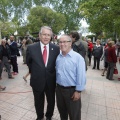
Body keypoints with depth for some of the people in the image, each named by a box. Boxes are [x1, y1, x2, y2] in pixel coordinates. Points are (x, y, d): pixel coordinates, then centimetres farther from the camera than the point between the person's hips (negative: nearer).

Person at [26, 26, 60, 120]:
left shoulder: (56, 48, -9)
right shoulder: (31, 48, -10)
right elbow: (29, 62, 5)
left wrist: (53, 74, 4)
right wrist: (34, 72, 9)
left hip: (51, 81, 1)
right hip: (37, 81, 0)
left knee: (51, 101, 22)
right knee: (38, 102, 22)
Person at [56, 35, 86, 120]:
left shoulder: (78, 57, -16)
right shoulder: (58, 57, 2)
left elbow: (81, 76, -16)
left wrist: (78, 91, -15)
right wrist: (57, 84, 11)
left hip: (72, 90, -5)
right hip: (59, 88, 5)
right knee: (61, 110, 26)